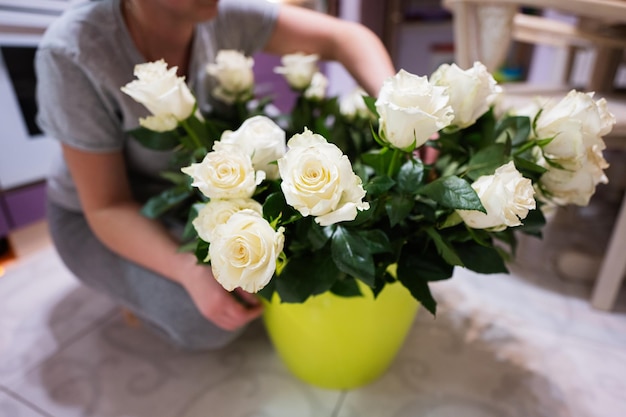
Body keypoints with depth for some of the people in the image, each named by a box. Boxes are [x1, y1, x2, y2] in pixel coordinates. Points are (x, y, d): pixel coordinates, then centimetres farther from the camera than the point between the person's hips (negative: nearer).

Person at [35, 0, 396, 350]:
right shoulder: (72, 53, -28)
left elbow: (343, 37, -15)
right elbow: (106, 207, -24)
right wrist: (190, 271, -41)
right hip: (96, 216, -3)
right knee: (207, 319, -25)